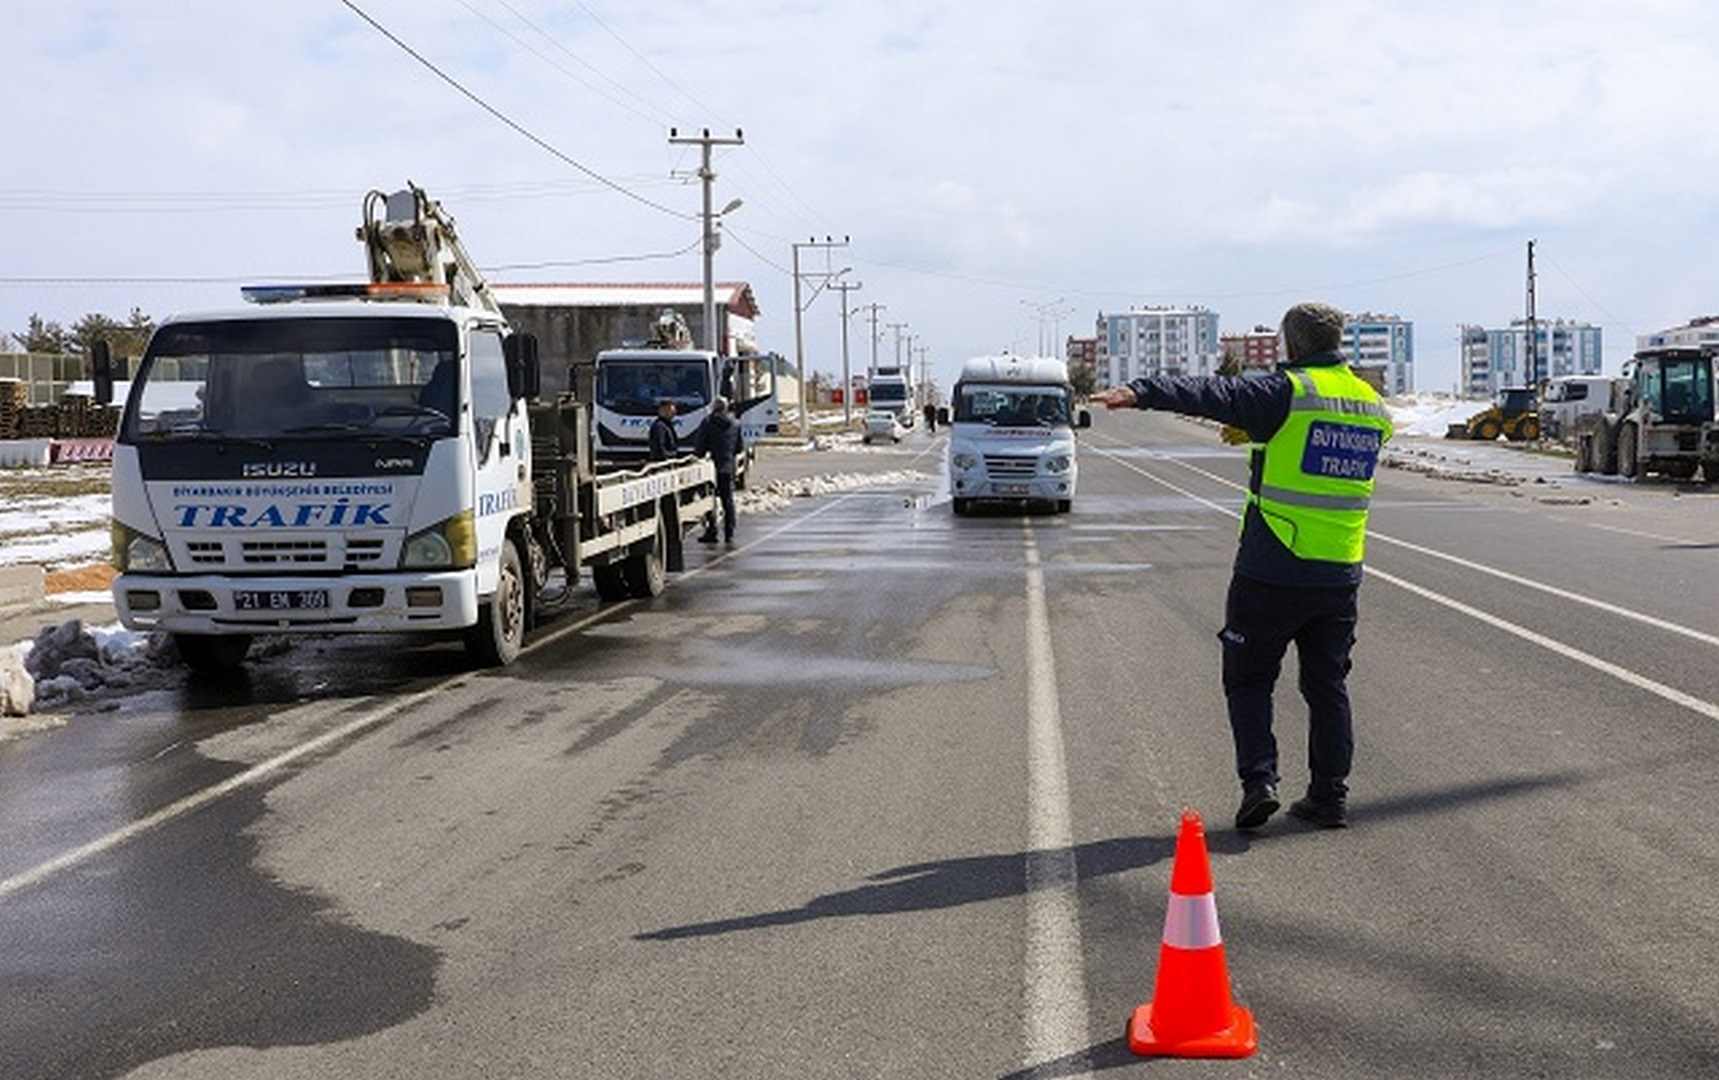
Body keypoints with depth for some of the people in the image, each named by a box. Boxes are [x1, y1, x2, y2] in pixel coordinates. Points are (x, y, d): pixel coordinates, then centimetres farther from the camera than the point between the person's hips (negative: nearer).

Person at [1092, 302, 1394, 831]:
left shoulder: (1286, 392, -10)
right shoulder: (1373, 405, 11)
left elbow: (1215, 393, -23)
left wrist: (1141, 392, -33)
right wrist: (1255, 431, 25)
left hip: (1271, 571, -5)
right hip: (1340, 574, 6)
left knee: (1248, 679, 9)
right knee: (1328, 685, 15)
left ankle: (1259, 780, -3)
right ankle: (1330, 796, 18)